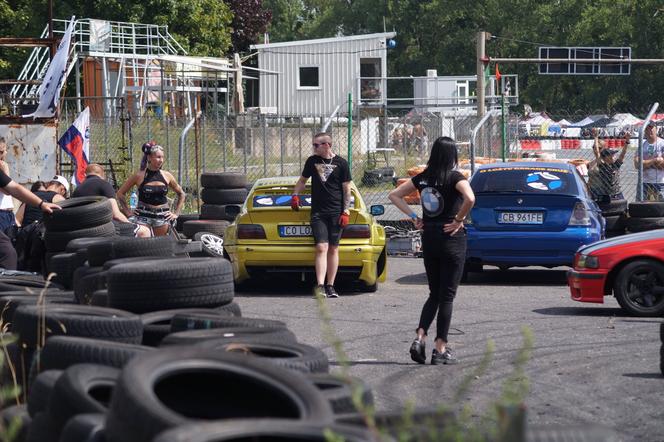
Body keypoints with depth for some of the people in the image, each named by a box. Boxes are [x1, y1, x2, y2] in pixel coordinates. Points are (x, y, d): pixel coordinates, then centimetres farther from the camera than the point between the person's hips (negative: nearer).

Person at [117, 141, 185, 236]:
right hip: (143, 216, -3)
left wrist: (176, 213, 11)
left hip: (162, 217, 3)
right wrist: (128, 212, 2)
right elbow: (120, 193, 6)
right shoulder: (139, 176, -2)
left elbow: (181, 194, 19)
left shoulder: (167, 176, 5)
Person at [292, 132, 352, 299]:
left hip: (336, 213, -1)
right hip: (318, 213, 1)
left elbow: (346, 189, 4)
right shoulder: (312, 161, 9)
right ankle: (320, 286, -20)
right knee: (321, 248, -12)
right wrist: (295, 195, 6)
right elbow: (302, 180, 23)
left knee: (333, 249, 2)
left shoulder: (341, 163, 2)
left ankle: (330, 286, 10)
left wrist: (346, 212, -2)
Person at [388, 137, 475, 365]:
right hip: (452, 239, -5)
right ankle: (441, 349, 2)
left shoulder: (422, 178, 5)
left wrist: (413, 217, 5)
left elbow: (394, 195, 9)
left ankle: (420, 338, -1)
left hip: (428, 237, 5)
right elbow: (470, 199, -29)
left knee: (434, 293, 16)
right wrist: (459, 220, -14)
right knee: (446, 295, 2)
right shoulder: (455, 177, -11)